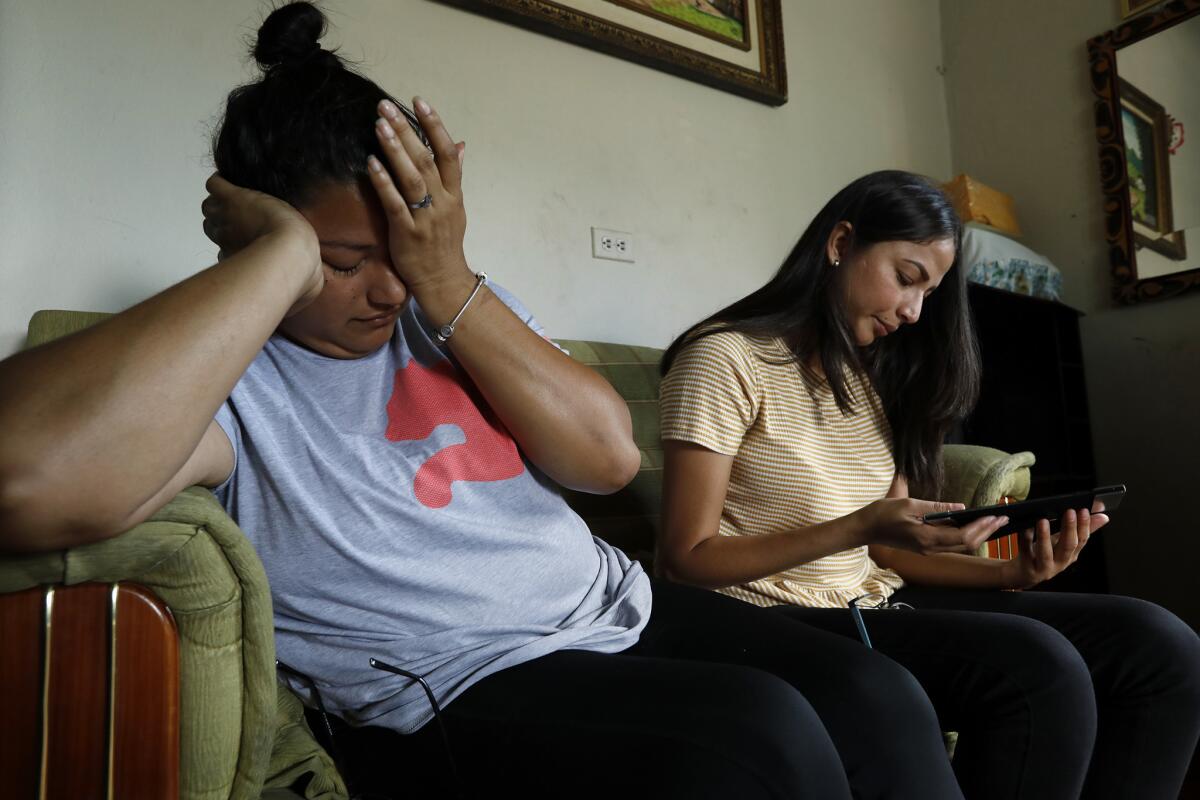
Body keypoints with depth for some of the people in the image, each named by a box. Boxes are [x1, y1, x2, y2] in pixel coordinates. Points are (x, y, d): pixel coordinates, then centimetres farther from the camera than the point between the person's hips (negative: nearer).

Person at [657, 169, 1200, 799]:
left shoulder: (874, 379, 16)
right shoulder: (726, 359, -8)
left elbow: (887, 553, 10)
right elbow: (684, 561, -13)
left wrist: (1012, 573, -6)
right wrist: (859, 527, -20)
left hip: (875, 605, 7)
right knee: (1041, 668, -28)